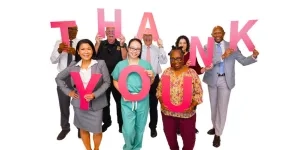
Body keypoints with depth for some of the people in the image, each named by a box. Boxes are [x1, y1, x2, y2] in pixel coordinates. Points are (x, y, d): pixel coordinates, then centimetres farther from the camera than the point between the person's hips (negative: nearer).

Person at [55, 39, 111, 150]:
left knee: (97, 130, 6)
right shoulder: (73, 65, -1)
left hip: (96, 104, -2)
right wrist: (68, 91, 1)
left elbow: (107, 82, -7)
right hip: (79, 103, 2)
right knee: (83, 129, 16)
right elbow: (59, 78, 11)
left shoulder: (100, 64, -8)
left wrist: (95, 94, -17)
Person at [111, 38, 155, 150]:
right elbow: (115, 81, 8)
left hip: (142, 100, 1)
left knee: (140, 127, 12)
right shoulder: (120, 64, 3)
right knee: (128, 130, -4)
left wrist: (152, 76, -11)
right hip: (127, 100, -1)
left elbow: (150, 82, 12)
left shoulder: (146, 64, 5)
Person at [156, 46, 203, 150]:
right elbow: (159, 90, 5)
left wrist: (192, 105, -19)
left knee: (188, 138, 12)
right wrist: (161, 102, -11)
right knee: (170, 136, 20)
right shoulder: (166, 72, 0)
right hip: (168, 112, 3)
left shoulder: (191, 73, -9)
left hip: (187, 113, -2)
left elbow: (198, 93, -6)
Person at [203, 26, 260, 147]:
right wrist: (223, 56, -29)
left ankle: (218, 134, 14)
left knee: (222, 107, 2)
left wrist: (253, 57, -20)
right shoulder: (207, 47, -1)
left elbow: (243, 61, -1)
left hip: (225, 80, -1)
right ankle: (215, 127, 38)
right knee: (213, 106, 17)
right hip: (212, 80, 2)